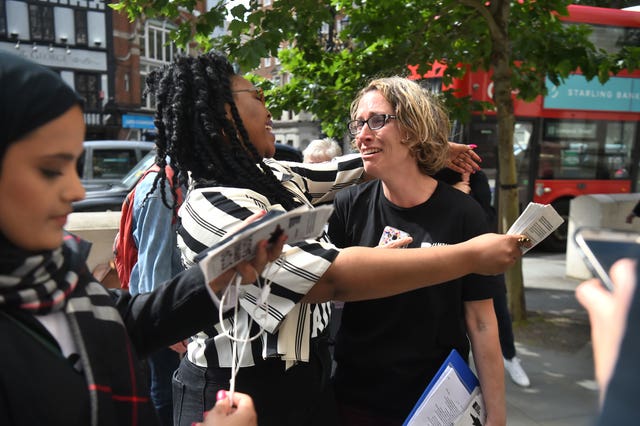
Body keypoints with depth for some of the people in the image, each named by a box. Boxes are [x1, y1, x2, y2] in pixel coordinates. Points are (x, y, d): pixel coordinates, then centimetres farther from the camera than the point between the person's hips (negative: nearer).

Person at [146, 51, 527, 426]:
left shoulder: (271, 175, 0)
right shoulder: (211, 210, -26)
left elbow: (345, 172, 14)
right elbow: (335, 277, -32)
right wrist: (471, 256, -29)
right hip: (243, 392, -7)